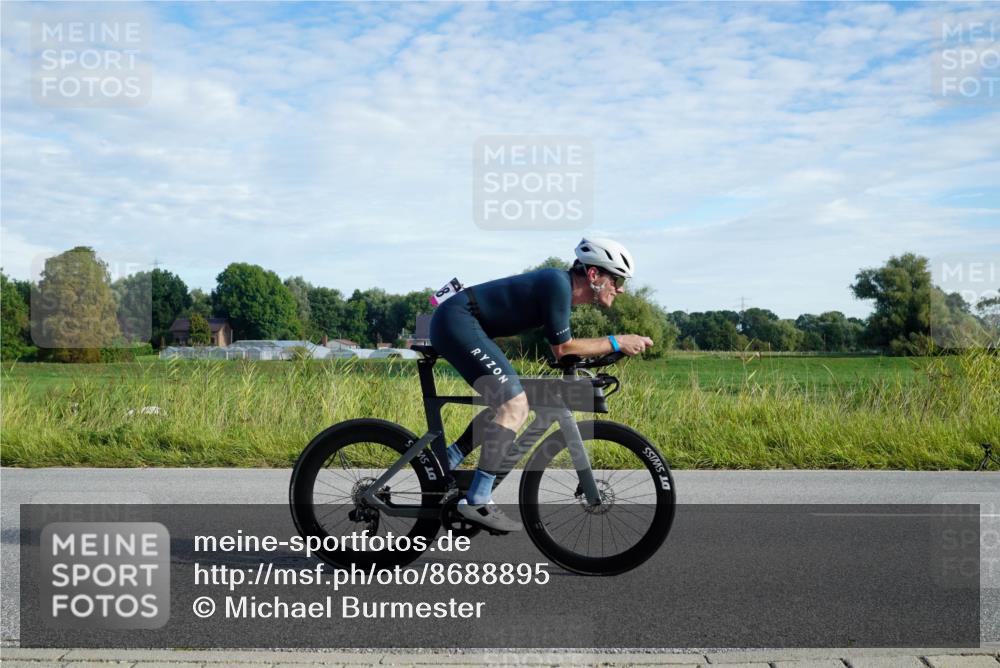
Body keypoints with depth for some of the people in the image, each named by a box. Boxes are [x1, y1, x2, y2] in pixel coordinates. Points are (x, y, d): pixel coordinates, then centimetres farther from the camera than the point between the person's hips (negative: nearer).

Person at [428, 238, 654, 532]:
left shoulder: (562, 286, 12)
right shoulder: (558, 284, -17)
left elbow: (563, 347, 20)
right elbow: (562, 348, -13)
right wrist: (617, 342, -7)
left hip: (453, 324, 11)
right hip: (457, 320, -11)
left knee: (509, 404, 13)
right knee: (514, 405, -16)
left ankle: (444, 466, 17)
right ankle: (477, 501, -15)